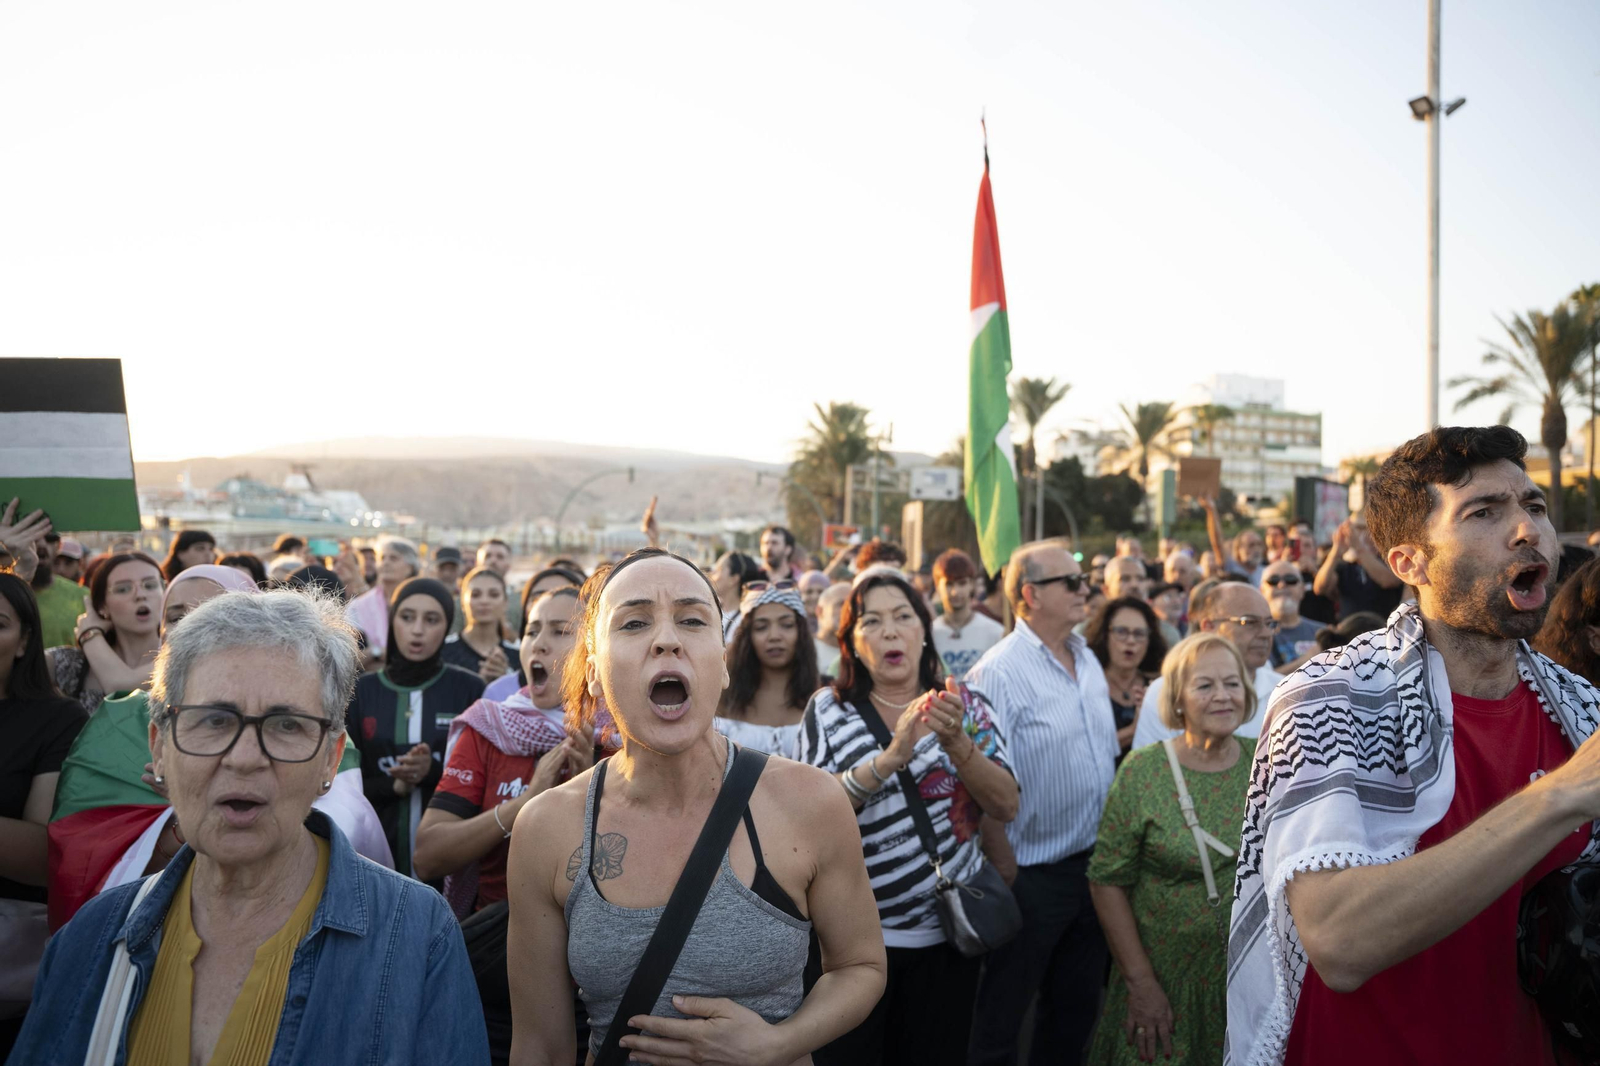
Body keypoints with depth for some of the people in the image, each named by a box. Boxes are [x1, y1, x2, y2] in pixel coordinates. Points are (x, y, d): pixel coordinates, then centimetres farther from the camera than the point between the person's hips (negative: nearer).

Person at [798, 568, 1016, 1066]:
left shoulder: (965, 705, 2)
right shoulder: (828, 709, -3)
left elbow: (1006, 807, -8)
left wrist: (956, 743, -24)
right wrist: (890, 757, -29)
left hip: (947, 930, 2)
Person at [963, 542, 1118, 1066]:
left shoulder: (1088, 662, 7)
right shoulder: (999, 673, -19)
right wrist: (1006, 869, -19)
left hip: (1092, 864, 7)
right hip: (1033, 875, -7)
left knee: (1077, 1005, 20)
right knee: (1002, 1017, 8)